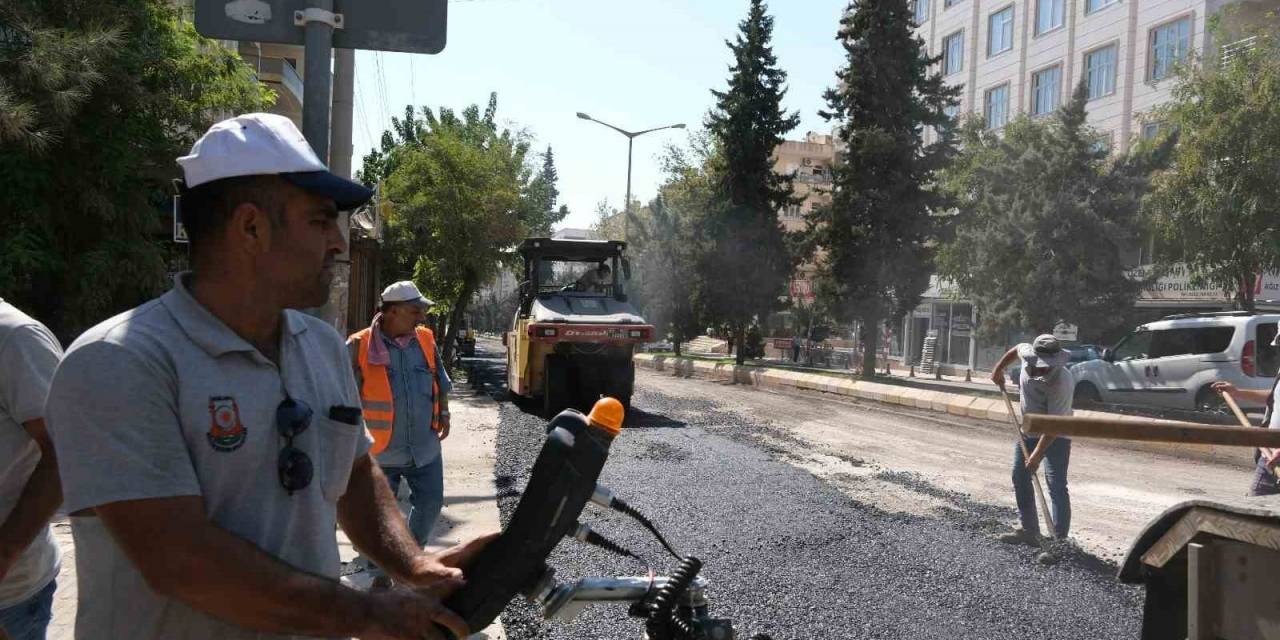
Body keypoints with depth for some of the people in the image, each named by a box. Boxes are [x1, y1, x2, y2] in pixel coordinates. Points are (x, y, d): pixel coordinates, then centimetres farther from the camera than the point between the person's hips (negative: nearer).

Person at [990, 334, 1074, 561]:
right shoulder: (1027, 352, -17)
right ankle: (1029, 530, 23)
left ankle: (1059, 541, -12)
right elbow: (1015, 349, 11)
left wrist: (1037, 454, -32)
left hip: (1055, 434, -7)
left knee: (1056, 485, -13)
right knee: (1020, 478, 12)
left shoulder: (1061, 382, -34)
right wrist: (999, 369, 14)